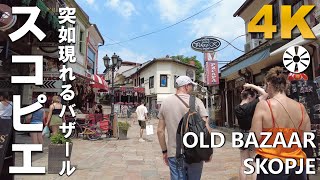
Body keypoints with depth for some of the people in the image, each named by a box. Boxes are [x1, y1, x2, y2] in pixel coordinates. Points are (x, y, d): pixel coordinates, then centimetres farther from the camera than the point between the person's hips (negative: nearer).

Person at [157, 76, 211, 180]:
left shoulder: (165, 102, 2)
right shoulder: (196, 101, -6)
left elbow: (160, 131, 3)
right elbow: (206, 128, -11)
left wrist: (164, 151, 12)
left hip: (174, 154, 1)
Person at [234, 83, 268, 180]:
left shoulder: (237, 108, 0)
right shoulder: (250, 106, -20)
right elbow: (265, 94, -21)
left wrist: (244, 91, 10)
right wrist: (252, 86, -11)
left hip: (243, 135, 7)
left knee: (243, 165, 14)